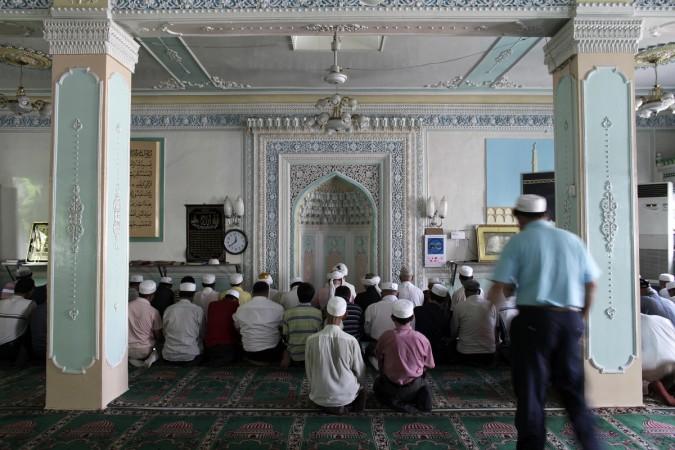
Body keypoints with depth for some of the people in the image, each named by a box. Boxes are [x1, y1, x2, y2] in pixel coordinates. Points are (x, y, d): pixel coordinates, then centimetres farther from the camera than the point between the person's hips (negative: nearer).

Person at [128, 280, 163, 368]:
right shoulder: (153, 312, -15)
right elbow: (159, 337, -7)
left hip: (128, 350, 3)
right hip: (145, 351, -3)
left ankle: (132, 359, 0)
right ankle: (153, 356, -9)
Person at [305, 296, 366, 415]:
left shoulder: (311, 340, -18)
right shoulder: (351, 341, -21)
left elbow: (309, 373, -5)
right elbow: (360, 373, -7)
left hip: (319, 398, 1)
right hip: (346, 396, -1)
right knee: (361, 390, 32)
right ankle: (343, 407, 17)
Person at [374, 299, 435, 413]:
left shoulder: (386, 337, -21)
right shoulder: (422, 339, -18)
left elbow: (379, 357, -2)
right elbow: (429, 365, -4)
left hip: (391, 388, -2)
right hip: (415, 387, 2)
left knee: (377, 385, 30)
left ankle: (396, 402, 3)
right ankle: (421, 397, 4)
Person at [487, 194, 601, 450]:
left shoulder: (519, 241, -3)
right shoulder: (572, 240, 10)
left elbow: (499, 288, -10)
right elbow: (591, 284, 12)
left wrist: (491, 301, 12)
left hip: (534, 319, -4)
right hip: (571, 319, 5)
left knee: (531, 390, 6)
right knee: (572, 386, 19)